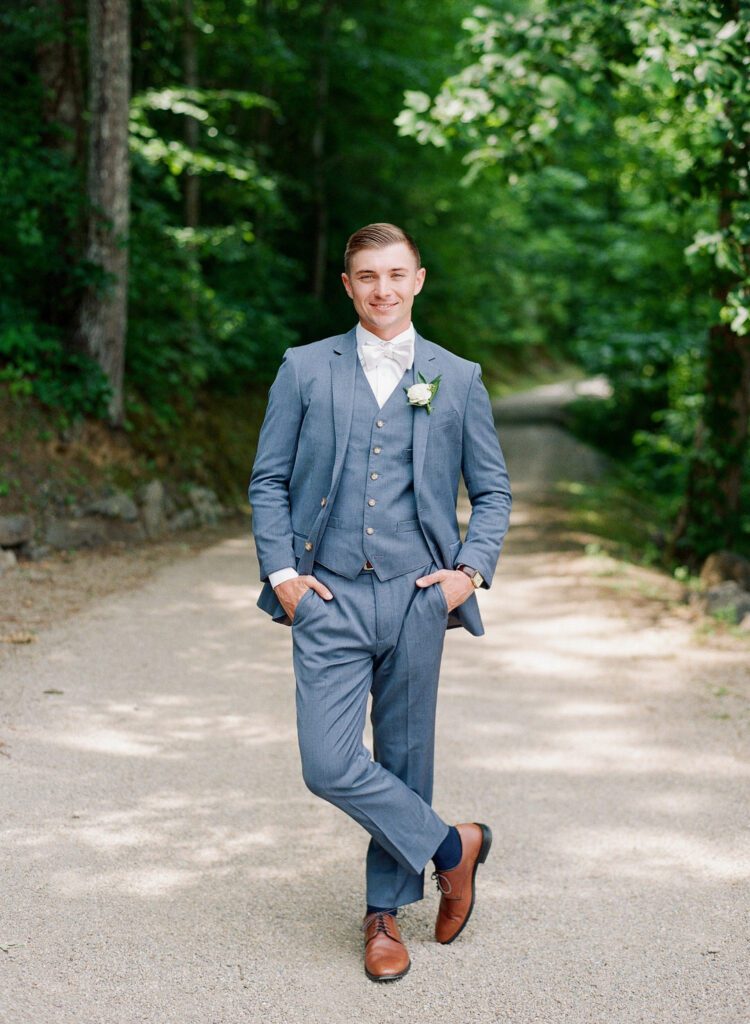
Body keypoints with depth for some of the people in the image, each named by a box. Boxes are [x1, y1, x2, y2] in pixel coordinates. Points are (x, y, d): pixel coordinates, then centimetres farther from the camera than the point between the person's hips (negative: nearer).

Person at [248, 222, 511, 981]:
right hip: (328, 598, 0)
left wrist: (471, 570, -2)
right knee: (329, 764, -10)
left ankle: (385, 912, 26)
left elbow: (492, 490, 12)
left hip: (417, 597, 0)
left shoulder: (458, 378, 8)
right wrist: (280, 572, -3)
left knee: (404, 761, 7)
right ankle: (451, 848, 12)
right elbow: (268, 480, 8)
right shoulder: (304, 370, 7)